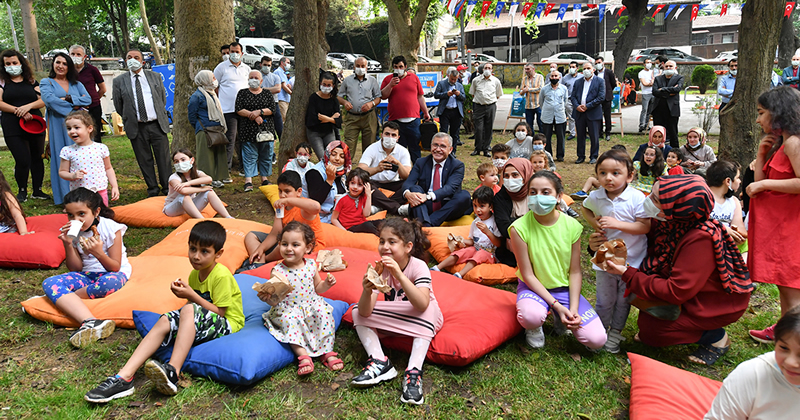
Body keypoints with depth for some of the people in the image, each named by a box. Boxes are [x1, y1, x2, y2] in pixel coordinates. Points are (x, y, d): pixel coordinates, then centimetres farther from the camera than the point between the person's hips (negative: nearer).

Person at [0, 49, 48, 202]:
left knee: (37, 158, 7)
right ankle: (22, 191, 10)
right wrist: (19, 111, -15)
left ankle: (37, 190, 20)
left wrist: (28, 106, -13)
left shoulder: (32, 81, 12)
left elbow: (43, 100, 4)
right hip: (13, 128, -3)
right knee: (23, 160, -11)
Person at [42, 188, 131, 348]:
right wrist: (68, 245, -15)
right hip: (87, 275, 5)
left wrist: (99, 253, -33)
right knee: (49, 283, -23)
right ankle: (90, 322, -45)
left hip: (114, 273, -4)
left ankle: (62, 298, -14)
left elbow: (115, 267, -13)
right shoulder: (72, 232, -1)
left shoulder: (111, 228, -13)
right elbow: (76, 269, -1)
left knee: (109, 282, -42)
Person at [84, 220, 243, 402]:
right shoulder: (195, 274, 10)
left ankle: (172, 372, -44)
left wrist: (192, 296, -20)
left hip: (227, 325, -8)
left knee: (189, 310, -33)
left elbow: (219, 312, -18)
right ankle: (124, 377, -26)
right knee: (164, 321, -15)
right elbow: (196, 302, 12)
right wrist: (184, 292, -7)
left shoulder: (222, 276, -16)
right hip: (196, 323, 8)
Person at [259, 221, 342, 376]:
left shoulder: (311, 265, 1)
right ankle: (304, 356, -28)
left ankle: (328, 353, -14)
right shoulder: (277, 271, -9)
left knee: (324, 313, -24)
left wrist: (327, 283, -5)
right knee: (290, 320, -32)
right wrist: (266, 296, -31)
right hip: (287, 309, -2)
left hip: (311, 305, 3)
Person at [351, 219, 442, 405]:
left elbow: (422, 304, -42)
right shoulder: (381, 269, -15)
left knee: (427, 310, -35)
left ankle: (414, 372, -35)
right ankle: (379, 362, -18)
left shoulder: (418, 266, -25)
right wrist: (367, 291, -45)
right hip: (394, 320, 4)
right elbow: (365, 312, -23)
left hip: (422, 321, -4)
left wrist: (399, 274, -50)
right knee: (356, 311, -10)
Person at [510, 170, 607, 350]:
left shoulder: (571, 225, -10)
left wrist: (573, 308, -15)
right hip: (533, 287, -2)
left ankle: (560, 319, 17)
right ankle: (534, 327, 1)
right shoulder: (519, 228, -18)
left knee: (597, 339, -14)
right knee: (531, 316, -38)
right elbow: (528, 275, -15)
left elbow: (575, 272, -4)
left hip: (565, 288, 3)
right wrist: (556, 305, -20)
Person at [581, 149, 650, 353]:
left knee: (623, 300, 16)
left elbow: (645, 227, -19)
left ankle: (615, 333, 35)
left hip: (632, 259, -2)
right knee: (604, 301, 14)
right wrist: (593, 222, -4)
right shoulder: (595, 197, -7)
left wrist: (617, 223, -28)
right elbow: (585, 208, 16)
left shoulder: (637, 198, -17)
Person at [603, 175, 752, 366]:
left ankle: (716, 337, 4)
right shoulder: (662, 223, -13)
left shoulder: (700, 239, -33)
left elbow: (676, 292, -31)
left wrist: (628, 274, -27)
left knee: (649, 329, -12)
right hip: (691, 290, 7)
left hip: (721, 301, -7)